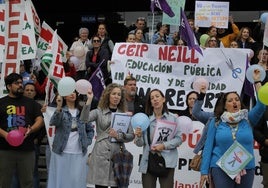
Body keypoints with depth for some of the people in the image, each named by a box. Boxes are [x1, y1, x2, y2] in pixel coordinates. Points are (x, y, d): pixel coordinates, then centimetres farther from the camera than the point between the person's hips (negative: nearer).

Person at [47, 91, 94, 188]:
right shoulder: (61, 111, 0)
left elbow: (90, 129, 16)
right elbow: (53, 122, -21)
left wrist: (87, 142, 1)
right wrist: (59, 107, -36)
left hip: (79, 154, 2)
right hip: (61, 153, -2)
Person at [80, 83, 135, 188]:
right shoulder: (99, 112, 8)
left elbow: (131, 135, 7)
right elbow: (84, 119, -11)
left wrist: (118, 136, -10)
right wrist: (89, 100, -15)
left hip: (118, 155, 2)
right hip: (101, 155, -1)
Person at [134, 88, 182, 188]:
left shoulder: (173, 118, 4)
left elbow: (179, 138, 0)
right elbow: (140, 143, 5)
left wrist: (164, 145, -12)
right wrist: (138, 136, -16)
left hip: (167, 161, -1)